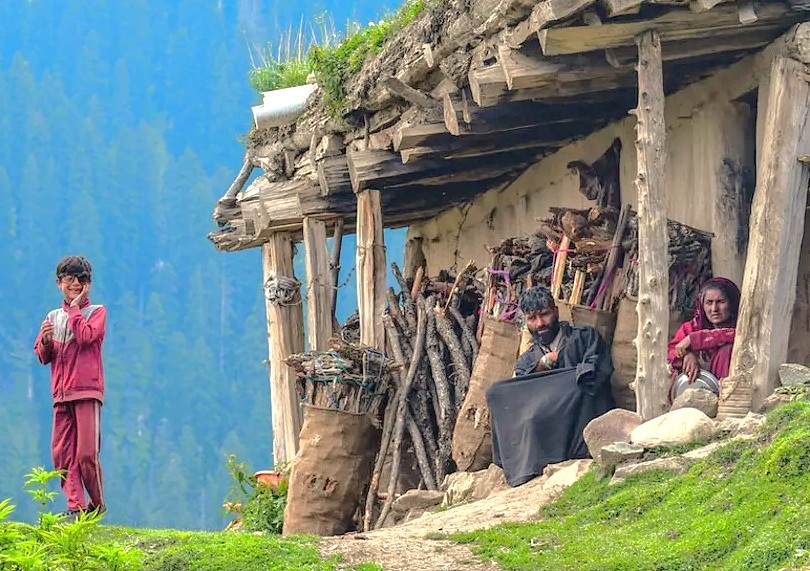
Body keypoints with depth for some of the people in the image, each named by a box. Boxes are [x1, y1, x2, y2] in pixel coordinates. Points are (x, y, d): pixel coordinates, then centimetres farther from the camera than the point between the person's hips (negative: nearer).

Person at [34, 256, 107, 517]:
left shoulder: (96, 312, 6)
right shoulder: (53, 317, 19)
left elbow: (84, 336, -14)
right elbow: (42, 356, 16)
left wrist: (74, 308, -2)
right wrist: (45, 341, -6)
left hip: (87, 392, -5)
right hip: (61, 394, 5)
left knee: (86, 454, -11)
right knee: (61, 453, -4)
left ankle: (97, 504, 5)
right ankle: (76, 506, -2)